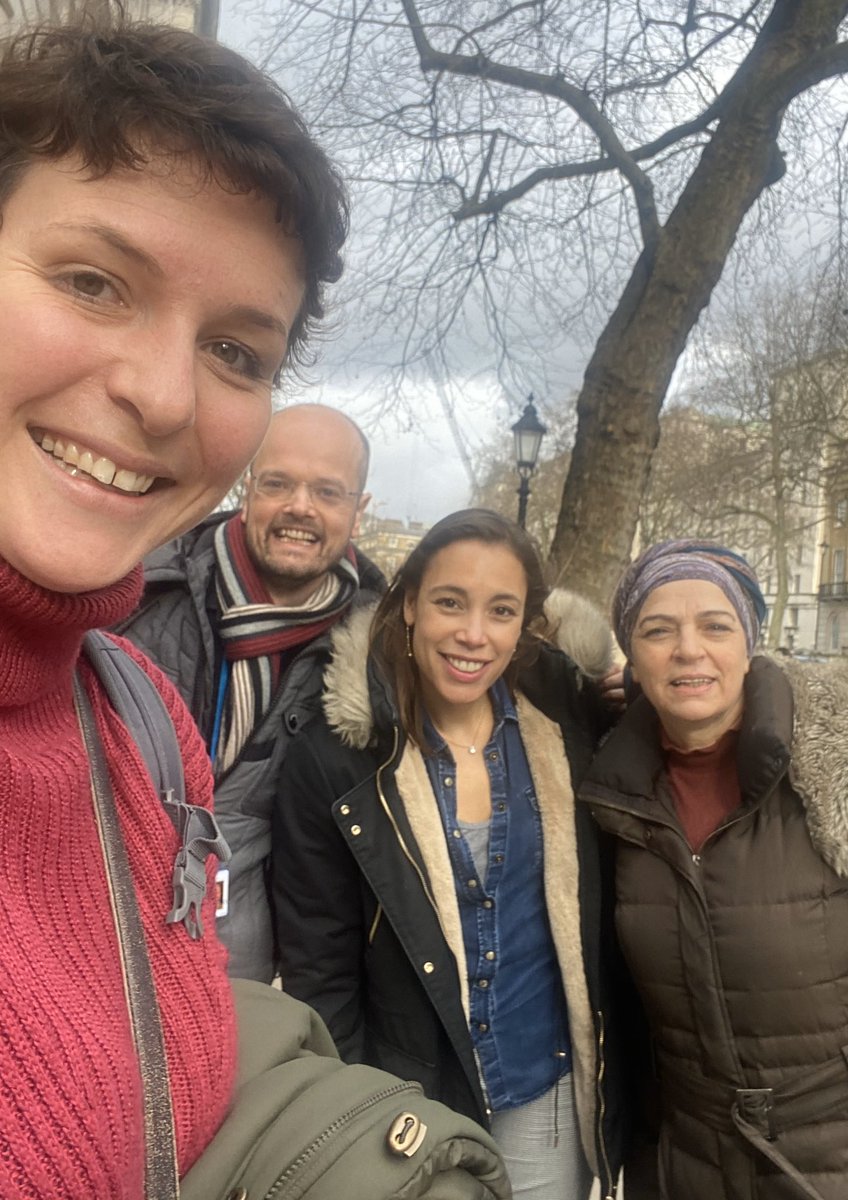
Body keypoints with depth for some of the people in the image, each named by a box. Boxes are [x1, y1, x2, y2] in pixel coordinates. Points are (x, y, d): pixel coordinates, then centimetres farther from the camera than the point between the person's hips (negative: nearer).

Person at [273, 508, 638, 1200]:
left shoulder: (568, 724, -9)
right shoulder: (334, 758, -16)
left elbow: (606, 910, 6)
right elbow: (317, 972, -9)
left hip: (549, 1098, 3)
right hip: (405, 1111, -2)